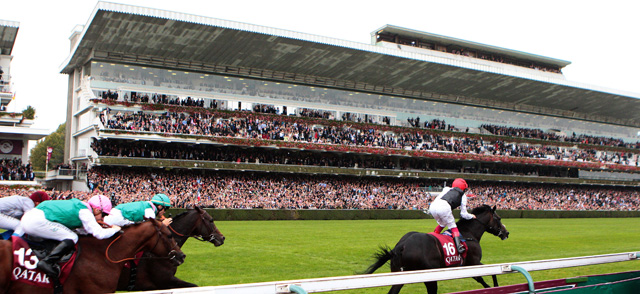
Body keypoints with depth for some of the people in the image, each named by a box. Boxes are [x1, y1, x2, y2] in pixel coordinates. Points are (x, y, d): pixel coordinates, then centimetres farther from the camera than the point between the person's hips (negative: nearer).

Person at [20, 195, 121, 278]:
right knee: (72, 238, -9)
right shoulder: (85, 212, -8)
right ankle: (47, 262, -19)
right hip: (37, 221, -10)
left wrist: (100, 226, 23)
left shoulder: (78, 205, 18)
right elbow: (100, 234, -13)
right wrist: (114, 229, 3)